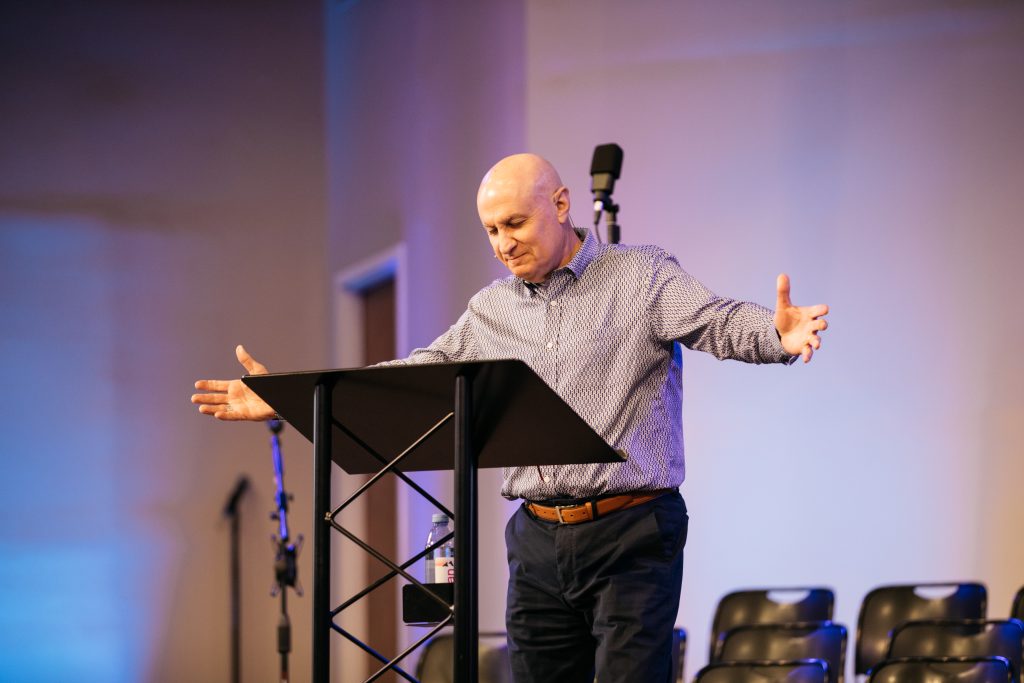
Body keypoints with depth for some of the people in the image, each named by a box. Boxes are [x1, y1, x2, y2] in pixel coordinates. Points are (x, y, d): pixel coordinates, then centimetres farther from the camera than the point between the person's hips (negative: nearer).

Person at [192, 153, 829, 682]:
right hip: (539, 539, 6)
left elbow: (719, 322, -17)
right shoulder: (491, 309, 14)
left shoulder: (640, 276, -3)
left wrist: (779, 335, -41)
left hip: (631, 537, -6)